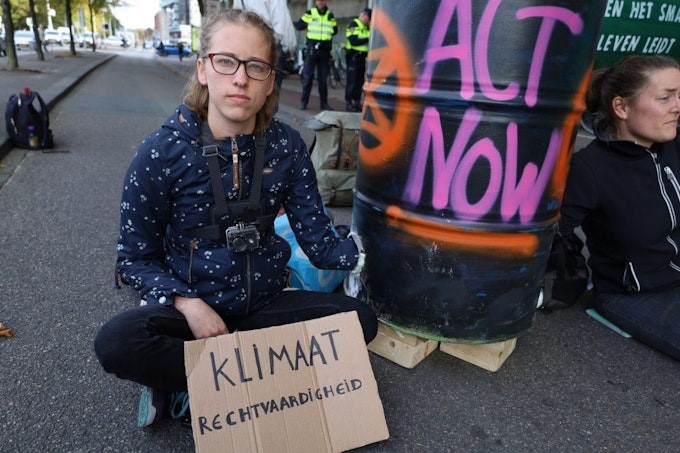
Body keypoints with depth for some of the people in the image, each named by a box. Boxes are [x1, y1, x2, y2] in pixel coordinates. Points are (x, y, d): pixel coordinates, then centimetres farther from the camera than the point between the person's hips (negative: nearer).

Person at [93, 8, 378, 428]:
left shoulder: (286, 145, -7)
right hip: (192, 307, -3)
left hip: (264, 305, 4)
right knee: (116, 344, -30)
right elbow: (136, 258, -7)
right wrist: (186, 302, -23)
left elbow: (317, 238, -7)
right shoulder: (163, 152, -13)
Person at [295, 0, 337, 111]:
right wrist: (310, 25, -6)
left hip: (325, 49, 2)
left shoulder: (330, 15, 9)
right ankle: (304, 101, 5)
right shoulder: (310, 13, 1)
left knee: (323, 78, 6)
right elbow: (298, 25, 0)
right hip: (311, 48, -2)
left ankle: (324, 102, 12)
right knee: (308, 77, -1)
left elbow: (334, 30, 10)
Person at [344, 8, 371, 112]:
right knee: (351, 81, -5)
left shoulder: (366, 27, 17)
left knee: (360, 81, 8)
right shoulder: (353, 25, -7)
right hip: (353, 56, -7)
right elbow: (354, 41, -19)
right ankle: (348, 103, 0)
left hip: (362, 56, 7)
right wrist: (367, 39, -20)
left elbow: (368, 41, 19)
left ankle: (357, 102, 14)